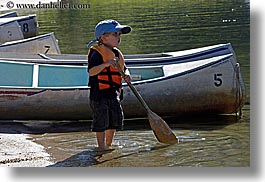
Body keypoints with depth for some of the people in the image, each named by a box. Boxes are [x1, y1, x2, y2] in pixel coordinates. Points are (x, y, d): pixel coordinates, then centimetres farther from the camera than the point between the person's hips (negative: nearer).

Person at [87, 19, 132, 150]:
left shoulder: (117, 53, 10)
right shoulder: (97, 53, -15)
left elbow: (124, 68, 20)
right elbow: (91, 72, -28)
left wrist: (126, 75, -3)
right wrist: (106, 64, -40)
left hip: (114, 92, 8)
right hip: (99, 92, -8)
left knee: (115, 119, 12)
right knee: (101, 120, -3)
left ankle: (108, 144, 30)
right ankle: (101, 146, 10)